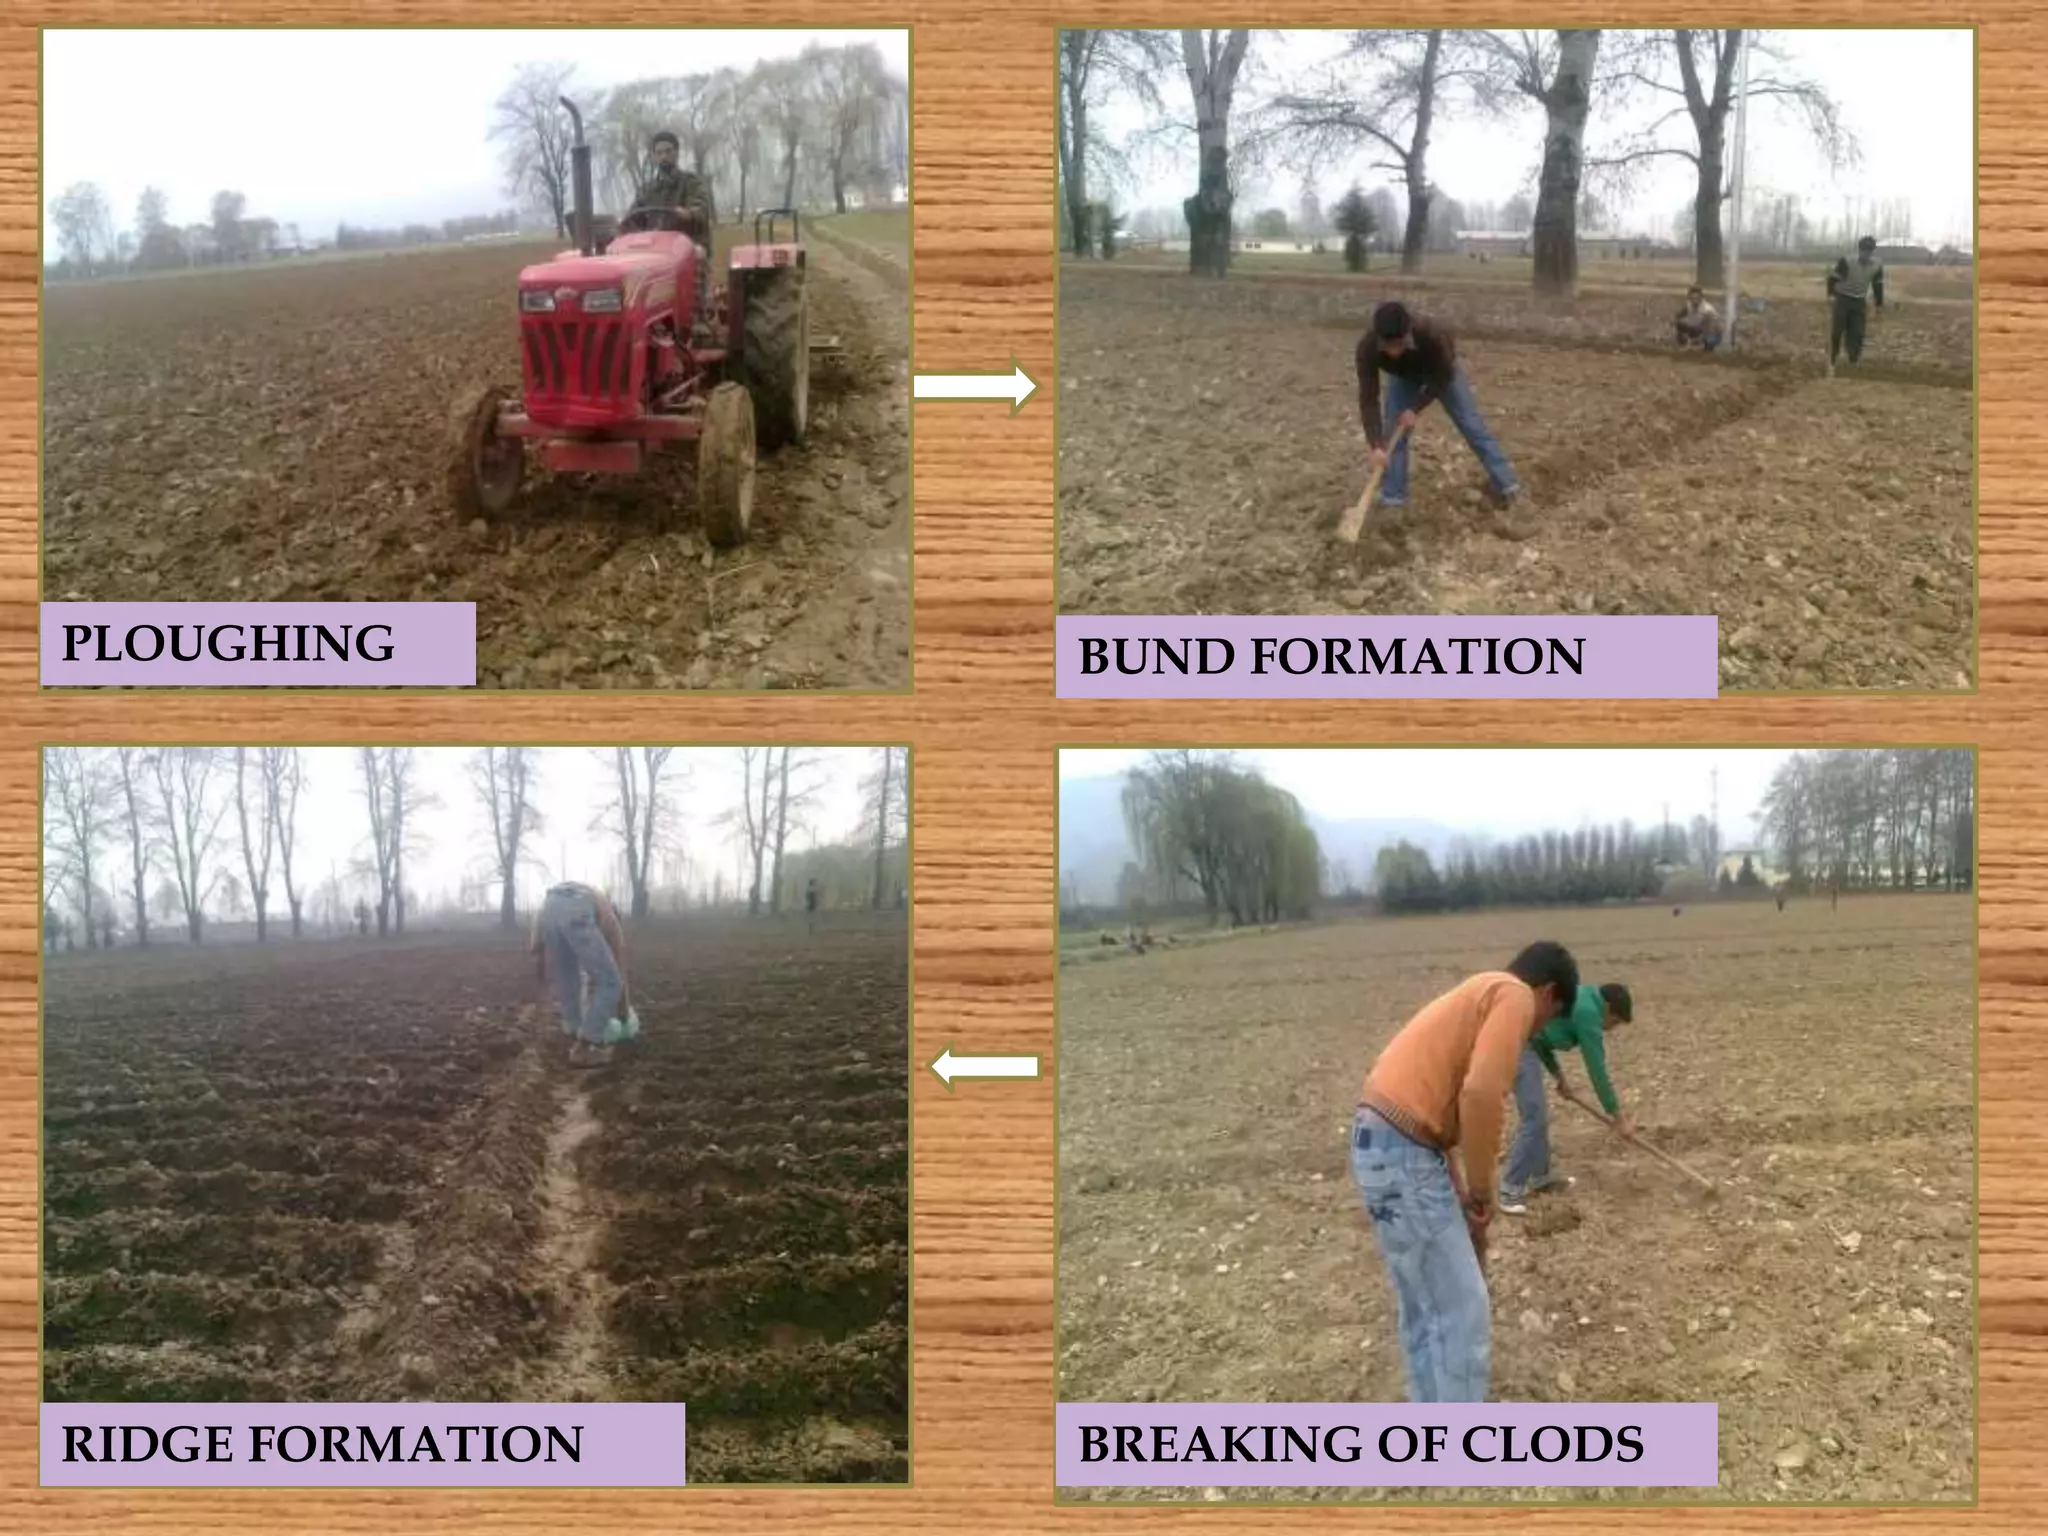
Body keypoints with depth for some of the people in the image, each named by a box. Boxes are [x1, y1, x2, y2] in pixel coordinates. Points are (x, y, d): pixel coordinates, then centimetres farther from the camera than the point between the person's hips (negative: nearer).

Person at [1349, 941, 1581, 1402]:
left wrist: (1461, 1195, 30)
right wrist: (1482, 1189, -8)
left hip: (1382, 1143, 10)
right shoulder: (1515, 996, -6)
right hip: (1404, 1153, -10)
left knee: (1425, 1311, 22)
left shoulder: (1481, 994, 25)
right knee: (1462, 1317, 1)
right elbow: (1481, 1094, -21)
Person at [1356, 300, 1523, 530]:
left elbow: (1443, 378, -27)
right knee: (1393, 432, -7)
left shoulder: (1431, 334, -46)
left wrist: (1415, 409, -28)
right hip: (1403, 375, 2)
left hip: (1441, 371, -2)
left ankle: (1506, 487, 1)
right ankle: (1392, 501, 2)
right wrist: (1377, 446, -40)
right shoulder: (1368, 347, -40)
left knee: (1473, 425, -3)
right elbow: (1368, 399, -34)